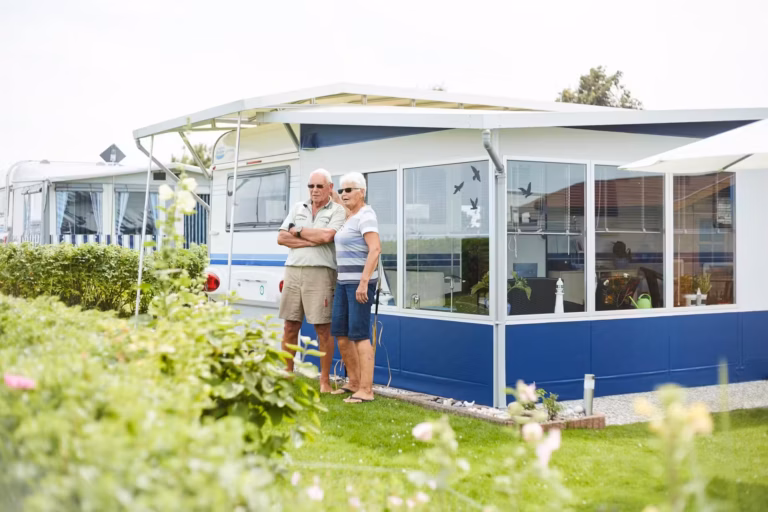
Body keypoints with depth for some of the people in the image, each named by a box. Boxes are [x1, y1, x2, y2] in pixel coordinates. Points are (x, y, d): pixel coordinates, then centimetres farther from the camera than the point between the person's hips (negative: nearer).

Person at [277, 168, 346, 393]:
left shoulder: (337, 210, 2)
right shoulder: (297, 208, 16)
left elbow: (327, 235, -15)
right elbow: (281, 238, 7)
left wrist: (298, 231, -2)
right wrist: (312, 241, -6)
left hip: (320, 272, -4)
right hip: (293, 271, 5)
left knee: (323, 329, -1)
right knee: (290, 327, 8)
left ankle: (325, 380, 7)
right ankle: (287, 374, 17)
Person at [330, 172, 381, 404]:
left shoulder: (365, 216, -13)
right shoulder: (349, 216, 14)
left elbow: (375, 249, -23)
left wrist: (364, 282, -27)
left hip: (361, 281, -10)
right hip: (345, 281, 10)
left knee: (359, 335, -10)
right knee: (340, 333, 11)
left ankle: (366, 390, -7)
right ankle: (354, 382, 21)